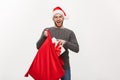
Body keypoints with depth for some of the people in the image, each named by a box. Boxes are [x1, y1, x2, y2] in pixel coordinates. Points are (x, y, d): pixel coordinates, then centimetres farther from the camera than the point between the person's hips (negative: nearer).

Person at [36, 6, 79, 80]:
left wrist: (65, 43, -20)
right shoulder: (47, 30, 4)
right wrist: (44, 36, -15)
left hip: (65, 66, 0)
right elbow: (38, 47, 2)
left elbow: (76, 49, -4)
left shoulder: (69, 32, 2)